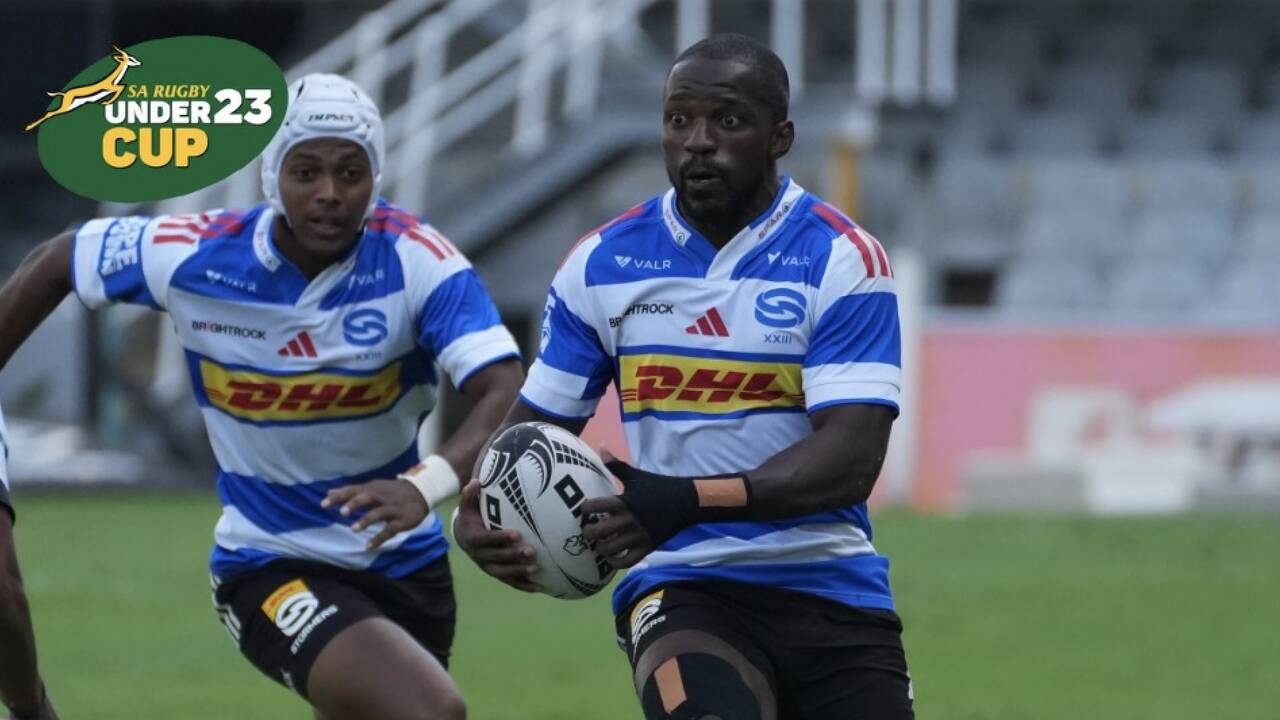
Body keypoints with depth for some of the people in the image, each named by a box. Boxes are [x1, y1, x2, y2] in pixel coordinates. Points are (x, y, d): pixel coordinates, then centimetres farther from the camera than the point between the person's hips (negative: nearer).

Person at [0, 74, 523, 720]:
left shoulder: (417, 260, -17)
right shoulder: (194, 255, -14)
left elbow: (505, 391, -30)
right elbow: (54, 265, 4)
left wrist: (425, 486, -48)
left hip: (405, 562, 3)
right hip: (270, 567, -3)